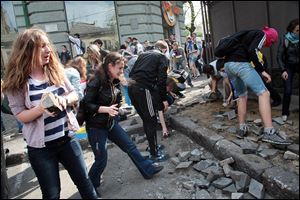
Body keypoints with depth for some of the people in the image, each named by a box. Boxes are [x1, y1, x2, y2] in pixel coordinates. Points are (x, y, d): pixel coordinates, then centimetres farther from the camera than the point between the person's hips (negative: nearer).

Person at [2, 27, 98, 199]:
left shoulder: (55, 70, -1)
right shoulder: (17, 81, -11)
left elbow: (74, 94, 5)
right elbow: (20, 115, -11)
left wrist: (65, 99, -17)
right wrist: (41, 108, -28)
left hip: (67, 138, 3)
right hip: (41, 147, -3)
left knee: (84, 181, 15)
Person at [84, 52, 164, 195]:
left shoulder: (115, 81, 3)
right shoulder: (96, 82, -21)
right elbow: (86, 104, -21)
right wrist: (106, 109, -29)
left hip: (111, 123, 7)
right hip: (96, 126, -7)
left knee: (130, 146, 13)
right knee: (101, 160, 4)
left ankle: (148, 169, 29)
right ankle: (90, 187, 29)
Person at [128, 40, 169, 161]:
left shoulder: (143, 54, 26)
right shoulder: (162, 57, 7)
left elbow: (131, 72, 21)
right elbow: (162, 80, -4)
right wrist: (164, 99, -1)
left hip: (131, 87, 7)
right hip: (144, 89, -7)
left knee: (145, 119, 20)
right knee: (151, 121, 3)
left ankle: (153, 145, 34)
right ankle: (154, 154, 11)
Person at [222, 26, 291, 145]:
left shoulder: (249, 34, 32)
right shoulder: (261, 34, 7)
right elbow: (252, 51, -12)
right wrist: (262, 71, -10)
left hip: (228, 65, 9)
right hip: (239, 63, -9)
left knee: (242, 96, 20)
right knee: (264, 93, -9)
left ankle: (242, 128, 19)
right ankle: (269, 133, -18)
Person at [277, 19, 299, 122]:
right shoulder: (285, 40, -11)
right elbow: (279, 57, -9)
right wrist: (283, 70, -18)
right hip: (289, 66, -2)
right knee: (288, 91, -11)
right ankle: (285, 113, 4)